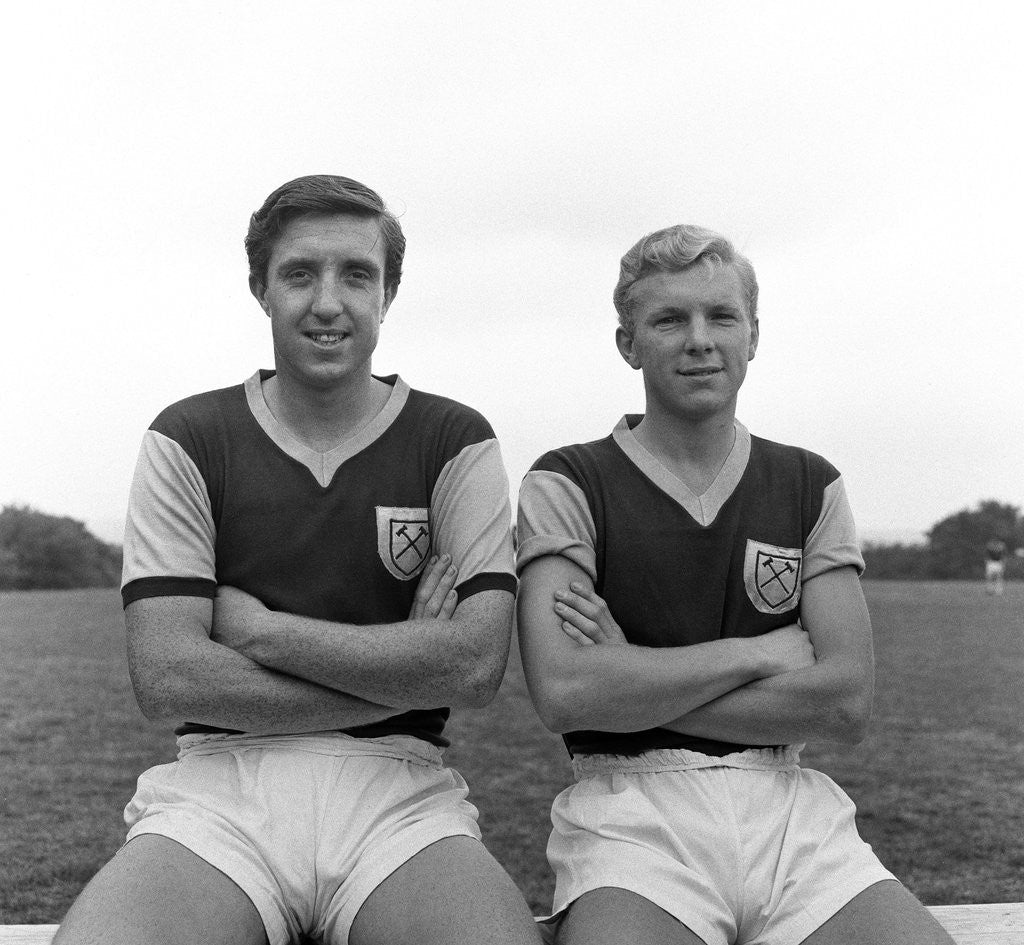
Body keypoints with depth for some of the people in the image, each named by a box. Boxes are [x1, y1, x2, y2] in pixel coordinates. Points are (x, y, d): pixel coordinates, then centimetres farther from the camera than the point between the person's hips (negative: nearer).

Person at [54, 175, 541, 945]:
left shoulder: (455, 443, 6)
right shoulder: (187, 441, 6)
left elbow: (477, 665, -7)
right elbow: (166, 678, -5)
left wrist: (259, 630, -6)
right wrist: (403, 671, -7)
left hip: (395, 791, 0)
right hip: (220, 779, 0)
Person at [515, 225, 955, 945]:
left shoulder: (810, 486, 13)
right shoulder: (568, 484, 3)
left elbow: (848, 702, 1)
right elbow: (563, 692, -12)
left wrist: (635, 683, -6)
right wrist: (758, 652, -4)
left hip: (788, 803, 4)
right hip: (631, 809, -3)